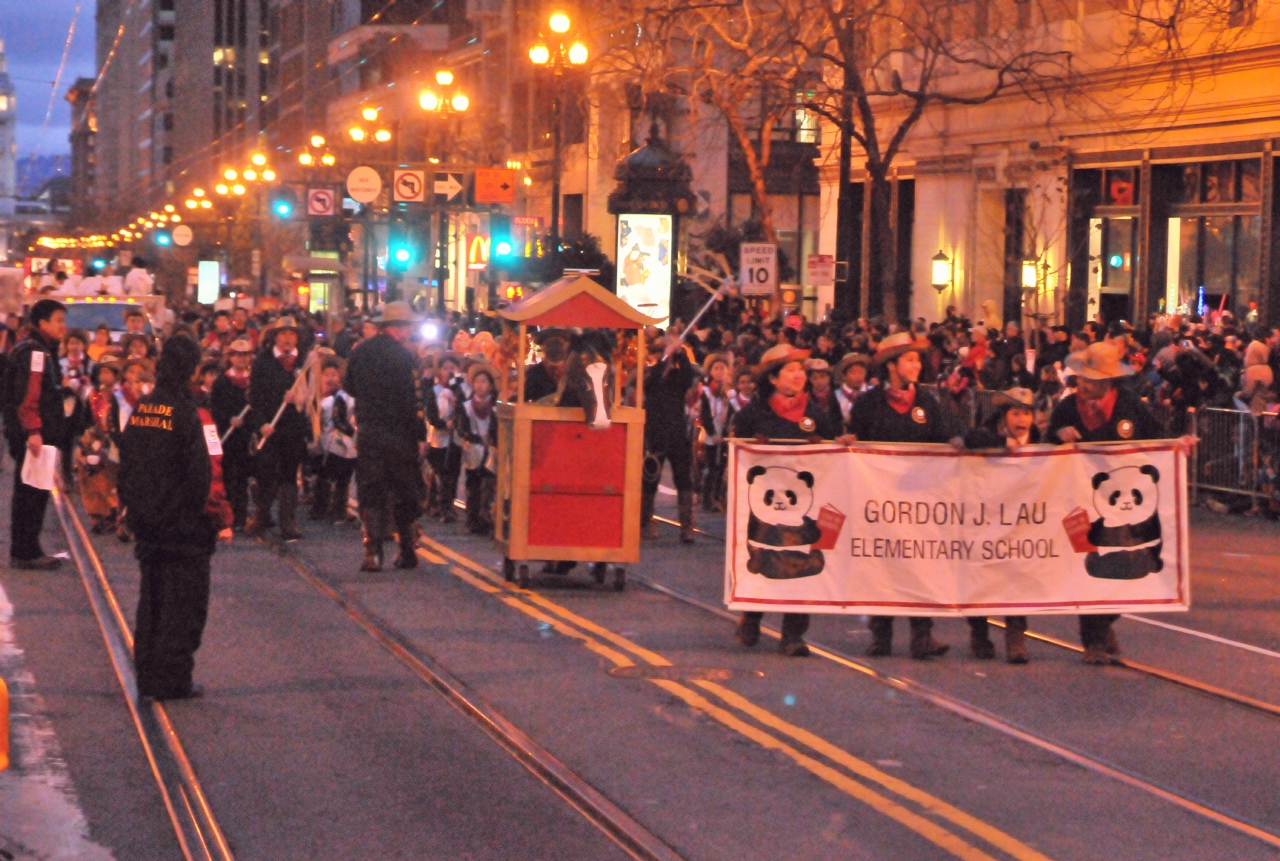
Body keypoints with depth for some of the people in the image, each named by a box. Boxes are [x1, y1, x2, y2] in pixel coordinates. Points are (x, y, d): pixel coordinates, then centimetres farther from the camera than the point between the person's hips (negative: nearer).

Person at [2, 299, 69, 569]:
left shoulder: (44, 350, 18)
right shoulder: (33, 352, -15)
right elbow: (27, 395, -24)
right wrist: (33, 431, -28)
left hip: (37, 435, 10)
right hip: (32, 436, -10)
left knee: (33, 494, 13)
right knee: (31, 494, -6)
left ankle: (27, 551, 19)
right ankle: (26, 553, -2)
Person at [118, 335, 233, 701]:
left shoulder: (140, 411, 4)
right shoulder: (188, 415, -16)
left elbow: (126, 466, 11)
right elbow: (204, 475, -19)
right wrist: (220, 519, -10)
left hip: (146, 523, 6)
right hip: (184, 526, -6)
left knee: (151, 599, 15)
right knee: (185, 602, 3)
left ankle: (147, 677, 18)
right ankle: (173, 680, 3)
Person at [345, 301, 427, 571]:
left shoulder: (360, 351, 4)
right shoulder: (402, 355, -13)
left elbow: (350, 387, 16)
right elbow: (411, 399, -16)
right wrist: (420, 434, -11)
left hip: (367, 434, 3)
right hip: (399, 435, -3)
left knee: (371, 495, 5)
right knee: (405, 495, 10)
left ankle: (373, 553, -5)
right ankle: (408, 552, 15)